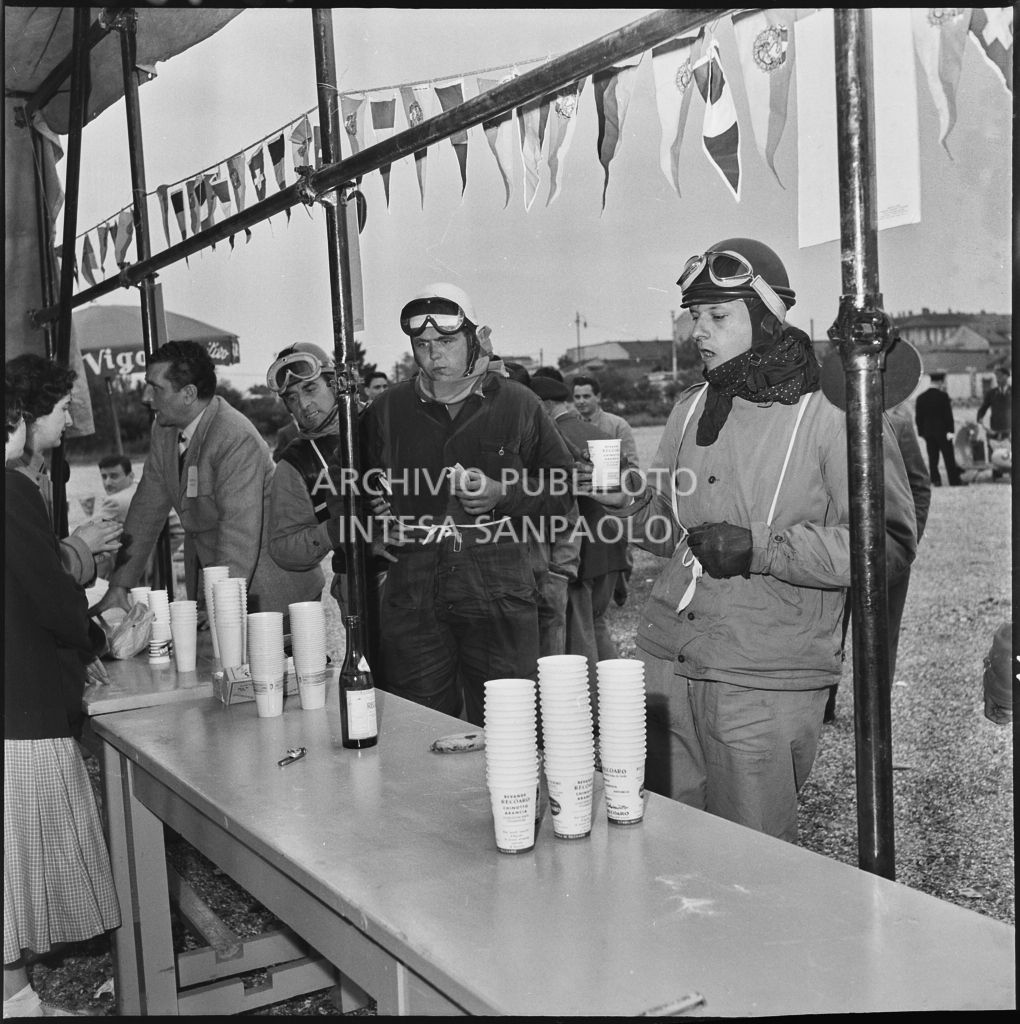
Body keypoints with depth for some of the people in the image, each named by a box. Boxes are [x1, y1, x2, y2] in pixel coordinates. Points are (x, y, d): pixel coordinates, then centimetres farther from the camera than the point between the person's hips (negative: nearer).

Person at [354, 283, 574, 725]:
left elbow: (563, 491, 6)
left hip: (497, 593, -1)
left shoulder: (517, 405, 5)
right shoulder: (387, 410, 10)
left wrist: (502, 495, -10)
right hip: (412, 597, 2)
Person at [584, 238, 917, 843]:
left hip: (767, 684, -5)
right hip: (668, 663, 6)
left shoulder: (834, 411, -7)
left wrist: (759, 547, -20)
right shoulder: (692, 408, 13)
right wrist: (627, 506, 1)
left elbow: (890, 543, -14)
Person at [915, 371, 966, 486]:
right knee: (949, 457, 2)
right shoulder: (943, 396, -10)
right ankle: (954, 480, 4)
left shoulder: (921, 397, 5)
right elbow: (948, 415, -12)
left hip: (927, 432, 4)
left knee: (932, 457, 6)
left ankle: (935, 480, 3)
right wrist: (950, 430, -9)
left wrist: (921, 431, 12)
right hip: (942, 431, -4)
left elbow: (918, 416, 7)